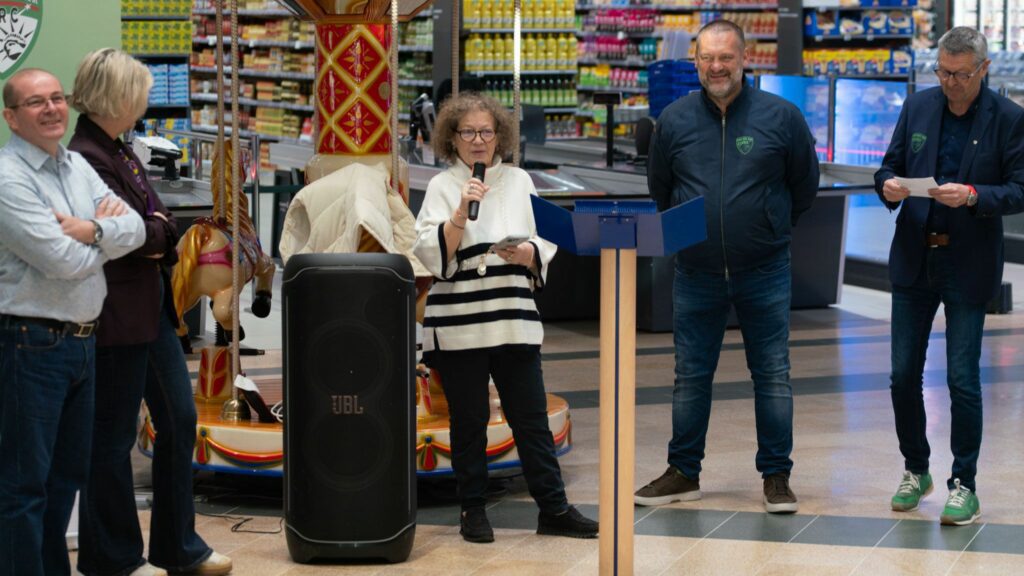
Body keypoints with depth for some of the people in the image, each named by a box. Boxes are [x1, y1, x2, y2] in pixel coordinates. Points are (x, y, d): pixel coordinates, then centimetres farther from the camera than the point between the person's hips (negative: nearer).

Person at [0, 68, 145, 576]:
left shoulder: (77, 166, 11)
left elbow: (134, 229, 4)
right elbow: (64, 261, -20)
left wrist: (92, 230, -15)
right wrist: (107, 229, -2)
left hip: (82, 339, 9)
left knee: (67, 475, 16)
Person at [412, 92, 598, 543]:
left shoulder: (519, 181, 10)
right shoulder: (442, 187, 1)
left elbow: (545, 247, 10)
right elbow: (431, 255, -8)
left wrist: (526, 253, -11)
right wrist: (461, 213, -19)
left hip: (514, 320, 2)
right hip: (457, 325, -2)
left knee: (531, 417, 3)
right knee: (469, 421, 5)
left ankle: (554, 509, 8)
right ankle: (473, 510, 16)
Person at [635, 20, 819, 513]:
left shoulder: (780, 116, -4)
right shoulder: (674, 119, 1)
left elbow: (805, 186, 8)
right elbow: (659, 189, 15)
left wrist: (770, 228, 10)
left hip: (764, 271, -2)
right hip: (696, 273, 2)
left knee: (773, 375, 3)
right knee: (690, 376, 8)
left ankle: (776, 476, 12)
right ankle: (683, 473, 19)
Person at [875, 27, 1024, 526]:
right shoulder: (917, 107, 5)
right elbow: (890, 164, 10)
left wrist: (974, 195, -25)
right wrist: (888, 185, -13)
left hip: (969, 266, -4)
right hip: (914, 260, 4)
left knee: (963, 380, -3)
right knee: (904, 375, 7)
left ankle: (964, 485, 9)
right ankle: (915, 471, 25)